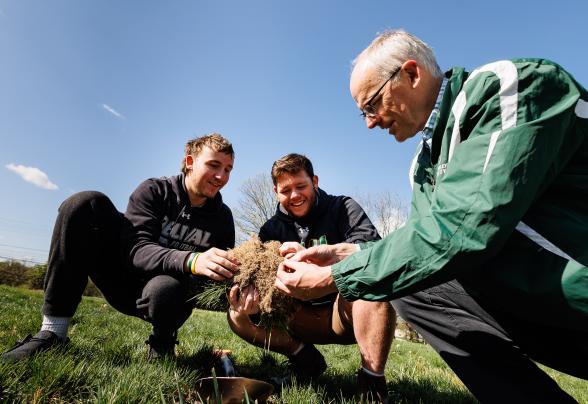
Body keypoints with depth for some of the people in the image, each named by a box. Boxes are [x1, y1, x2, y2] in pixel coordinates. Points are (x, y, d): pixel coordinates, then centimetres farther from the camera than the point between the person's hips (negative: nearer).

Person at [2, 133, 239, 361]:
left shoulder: (222, 217, -3)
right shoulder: (154, 191, -8)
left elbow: (220, 279, -1)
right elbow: (136, 250, -23)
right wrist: (191, 261, -41)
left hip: (169, 291, 0)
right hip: (125, 282, 1)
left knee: (165, 290, -39)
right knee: (87, 204, -18)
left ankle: (163, 341, -1)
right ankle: (53, 332, -16)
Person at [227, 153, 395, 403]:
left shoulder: (343, 209, -3)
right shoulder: (271, 230, 5)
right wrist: (248, 302, -30)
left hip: (347, 315, -2)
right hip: (303, 320, 3)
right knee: (238, 317, -13)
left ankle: (373, 381, -25)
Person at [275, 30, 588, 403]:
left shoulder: (513, 86, -16)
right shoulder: (425, 163, 8)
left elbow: (458, 232, -27)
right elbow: (427, 243, 13)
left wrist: (333, 278, -19)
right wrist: (347, 253, 2)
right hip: (542, 297, 8)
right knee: (409, 279, 4)